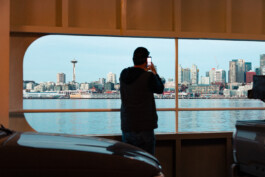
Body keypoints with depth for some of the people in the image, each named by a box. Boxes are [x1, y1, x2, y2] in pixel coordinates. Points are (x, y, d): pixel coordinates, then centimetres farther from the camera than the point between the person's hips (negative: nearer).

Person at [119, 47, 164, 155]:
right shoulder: (149, 76, -14)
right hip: (144, 128, -6)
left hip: (126, 126, 6)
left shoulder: (123, 74, 3)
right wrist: (154, 73, 18)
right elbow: (160, 89, 4)